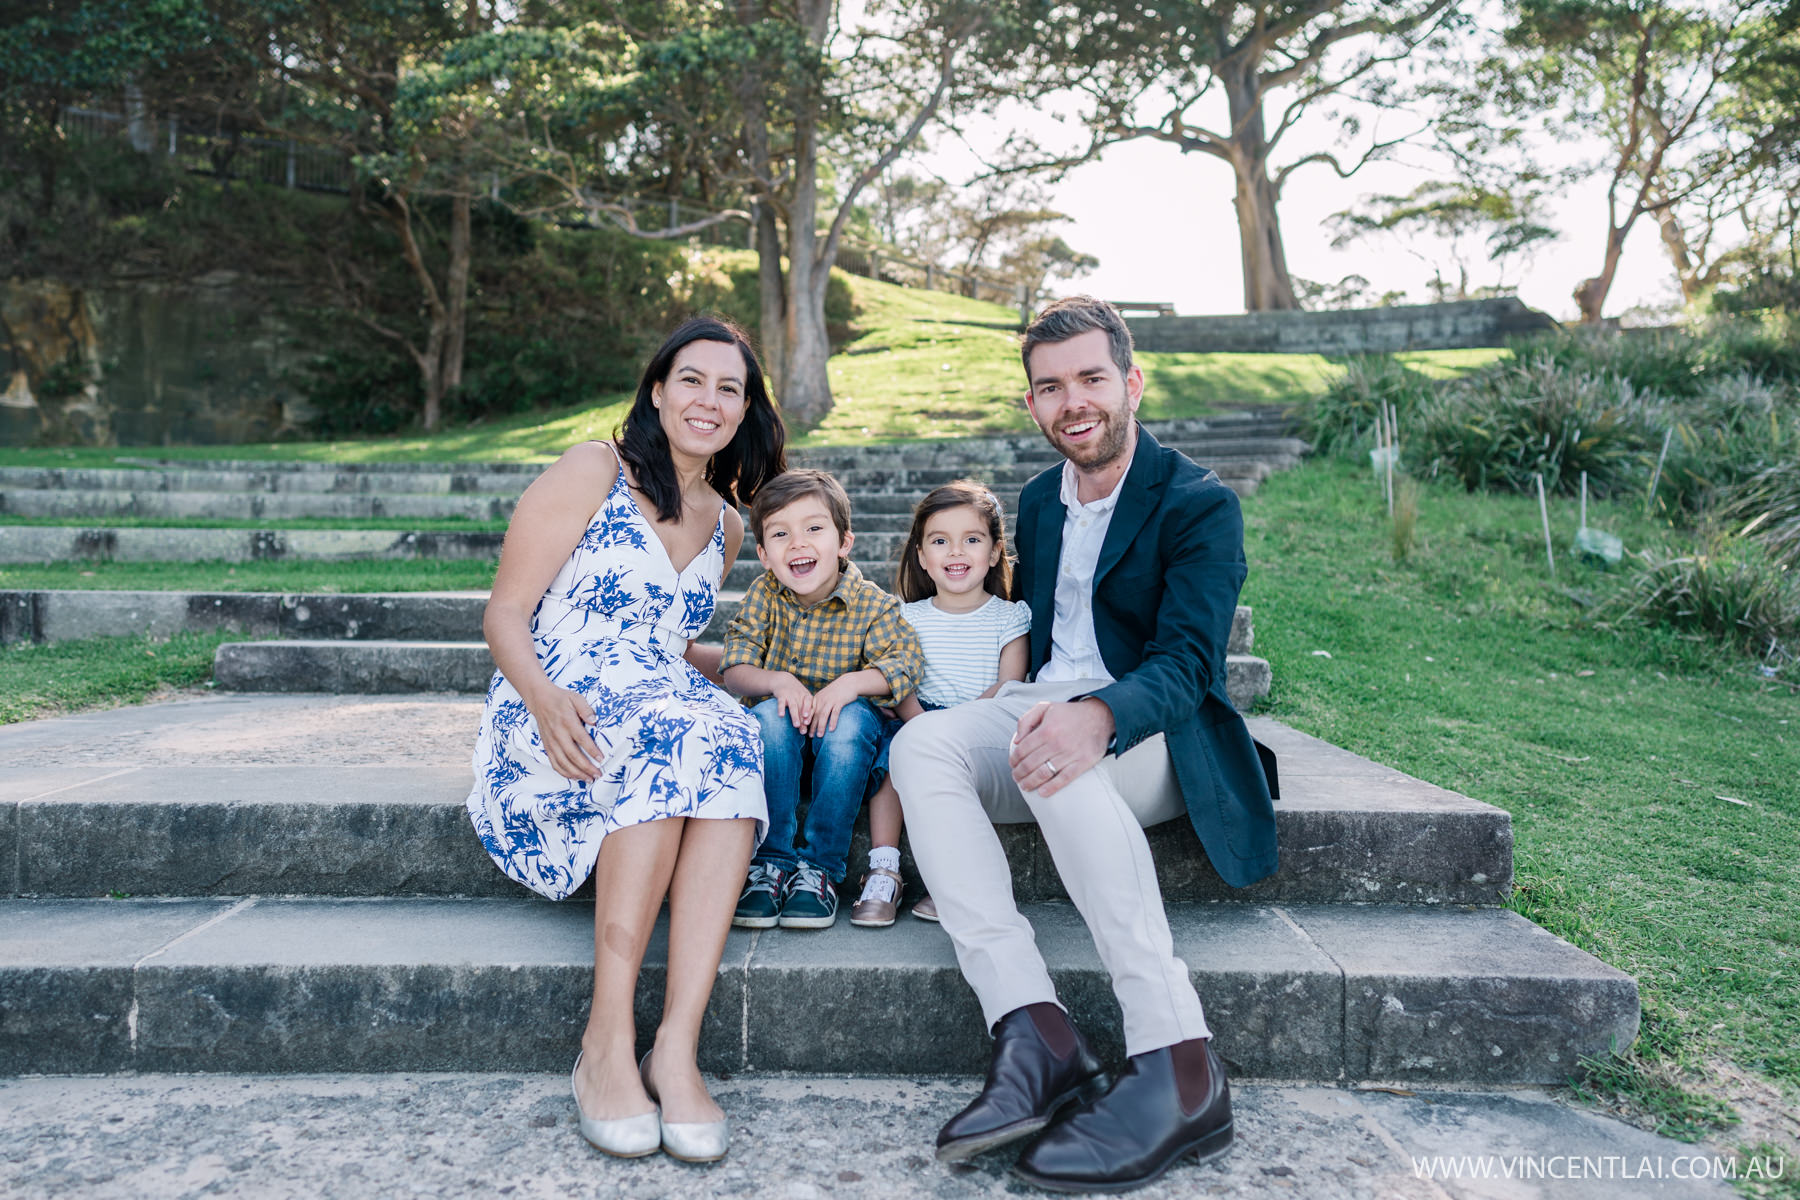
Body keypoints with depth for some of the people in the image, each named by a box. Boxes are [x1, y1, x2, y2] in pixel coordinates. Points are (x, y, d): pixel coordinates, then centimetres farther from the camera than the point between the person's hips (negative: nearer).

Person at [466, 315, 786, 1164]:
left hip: (676, 709, 4)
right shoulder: (593, 472, 3)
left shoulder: (726, 526, 20)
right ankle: (607, 1041, -30)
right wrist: (543, 696, -23)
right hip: (559, 715, -4)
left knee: (726, 741, -32)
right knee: (670, 740, -37)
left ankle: (677, 1044, -37)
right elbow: (505, 613, -2)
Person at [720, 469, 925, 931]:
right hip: (776, 745, 1)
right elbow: (734, 668, -8)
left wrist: (853, 683, -36)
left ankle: (820, 867, -25)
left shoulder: (872, 605, -8)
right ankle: (770, 862, -23)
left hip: (839, 737, -1)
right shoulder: (763, 595, -4)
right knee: (769, 717, -32)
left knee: (854, 719, -34)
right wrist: (777, 682, -29)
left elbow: (905, 663, -18)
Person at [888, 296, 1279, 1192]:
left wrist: (1098, 715, -38)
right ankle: (1032, 1034, -35)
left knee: (1060, 757, -39)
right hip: (1042, 708, 6)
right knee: (921, 743, -25)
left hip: (1147, 731, -5)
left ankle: (1176, 1063, -36)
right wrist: (1030, 707, 4)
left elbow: (1184, 662, -17)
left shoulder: (1199, 505, -4)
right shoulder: (1038, 500, 17)